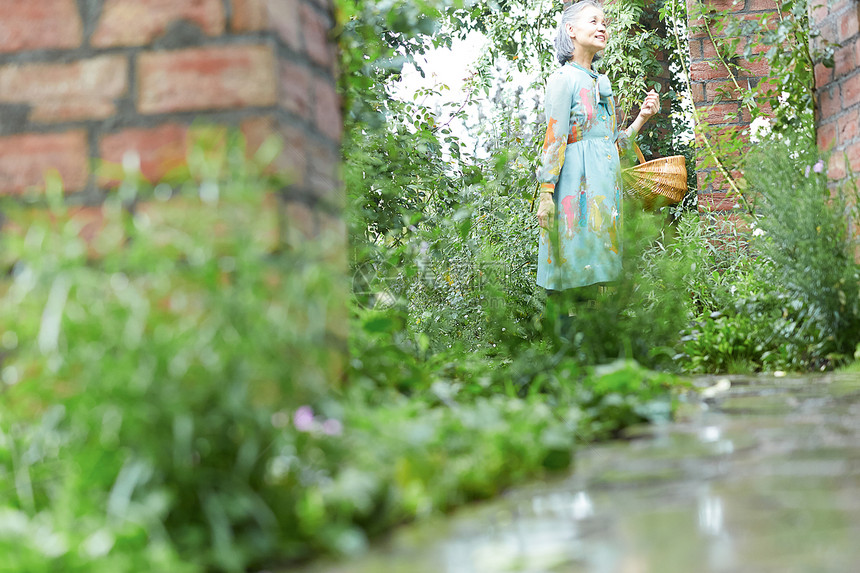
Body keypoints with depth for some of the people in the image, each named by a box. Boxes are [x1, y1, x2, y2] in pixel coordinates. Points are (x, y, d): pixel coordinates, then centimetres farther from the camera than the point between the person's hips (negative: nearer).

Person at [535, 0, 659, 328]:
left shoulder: (601, 84, 19)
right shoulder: (564, 79, -3)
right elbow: (554, 140, -8)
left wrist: (642, 117, 9)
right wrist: (546, 193, -14)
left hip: (605, 185, 8)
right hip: (577, 184, -8)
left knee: (590, 278, 6)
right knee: (572, 272, -9)